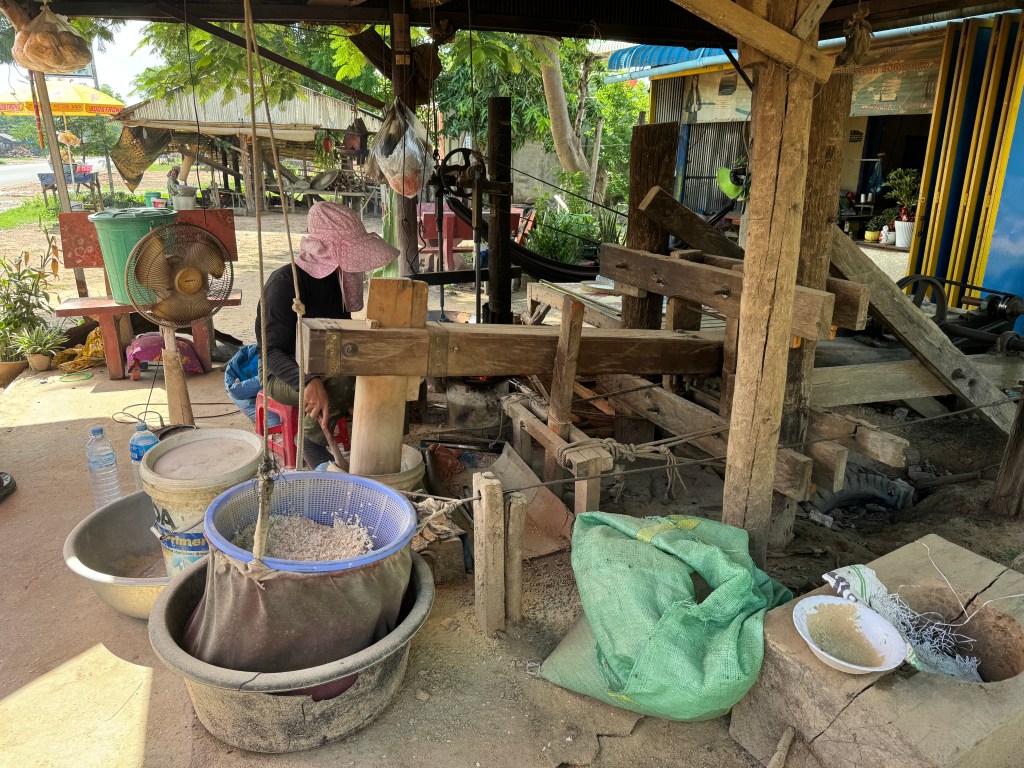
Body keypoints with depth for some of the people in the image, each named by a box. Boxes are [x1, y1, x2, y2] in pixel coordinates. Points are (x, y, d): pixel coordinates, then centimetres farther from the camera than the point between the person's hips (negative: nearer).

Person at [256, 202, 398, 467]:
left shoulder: (333, 278, 2)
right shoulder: (284, 283, -21)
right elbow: (271, 352, -27)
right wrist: (309, 382, -46)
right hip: (284, 376, -7)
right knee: (339, 385, -36)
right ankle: (311, 440, -10)